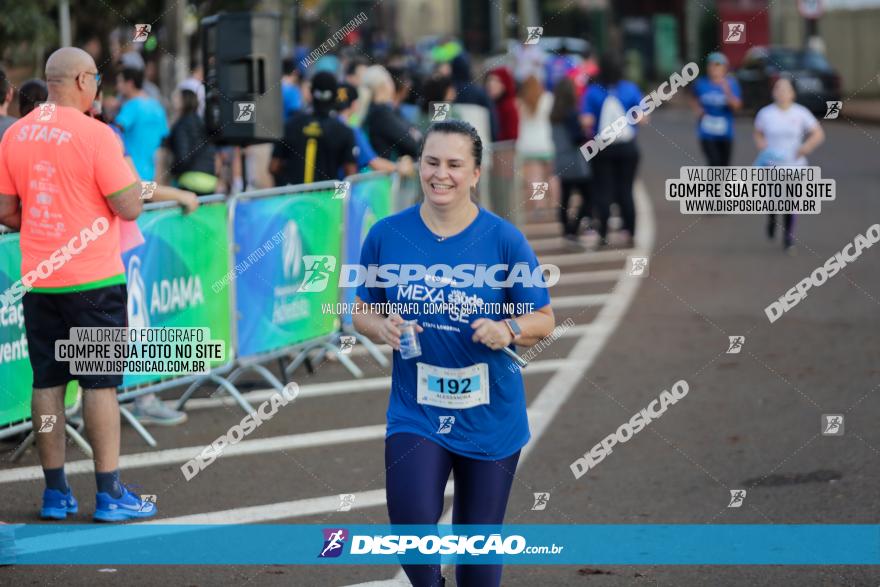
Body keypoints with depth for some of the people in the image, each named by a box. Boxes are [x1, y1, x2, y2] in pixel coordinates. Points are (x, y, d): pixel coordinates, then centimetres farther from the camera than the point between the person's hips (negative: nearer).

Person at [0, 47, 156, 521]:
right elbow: (129, 207, -13)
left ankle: (55, 491, 12)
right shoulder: (95, 135, -14)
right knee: (100, 384, 0)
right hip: (93, 278, -5)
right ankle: (109, 494, 3)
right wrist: (128, 171, 5)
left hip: (38, 281, 5)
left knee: (48, 383, 9)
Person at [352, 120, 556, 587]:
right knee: (413, 525, -22)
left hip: (489, 420, 0)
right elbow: (362, 312, 9)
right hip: (416, 414, 0)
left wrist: (510, 330, -21)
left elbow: (544, 319, -1)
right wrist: (381, 327, -13)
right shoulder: (387, 234, -2)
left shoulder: (503, 239, -6)